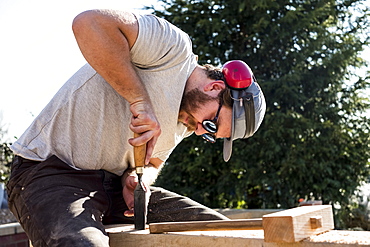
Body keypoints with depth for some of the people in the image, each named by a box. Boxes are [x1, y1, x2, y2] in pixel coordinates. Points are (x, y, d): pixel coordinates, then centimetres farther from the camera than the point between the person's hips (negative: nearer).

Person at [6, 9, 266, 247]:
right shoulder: (174, 47, -15)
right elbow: (88, 23, -28)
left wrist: (133, 179, -3)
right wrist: (140, 100, -30)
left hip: (113, 184, 8)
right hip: (52, 170, -7)